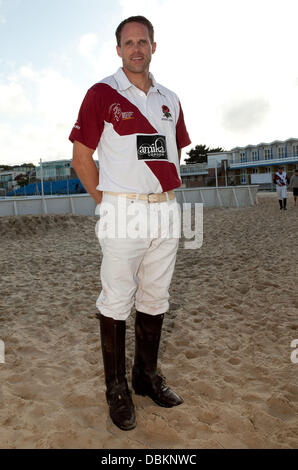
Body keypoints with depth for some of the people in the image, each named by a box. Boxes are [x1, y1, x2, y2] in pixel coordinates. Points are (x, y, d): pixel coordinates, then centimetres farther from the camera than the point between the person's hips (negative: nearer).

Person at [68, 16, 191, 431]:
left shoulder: (170, 100, 16)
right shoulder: (101, 94, 1)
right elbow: (81, 156, -1)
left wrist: (167, 194, 12)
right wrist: (107, 203, -3)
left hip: (166, 210, 6)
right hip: (123, 210, -5)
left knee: (155, 299, 11)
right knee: (117, 300, 0)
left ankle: (147, 375, 27)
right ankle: (116, 387, 17)